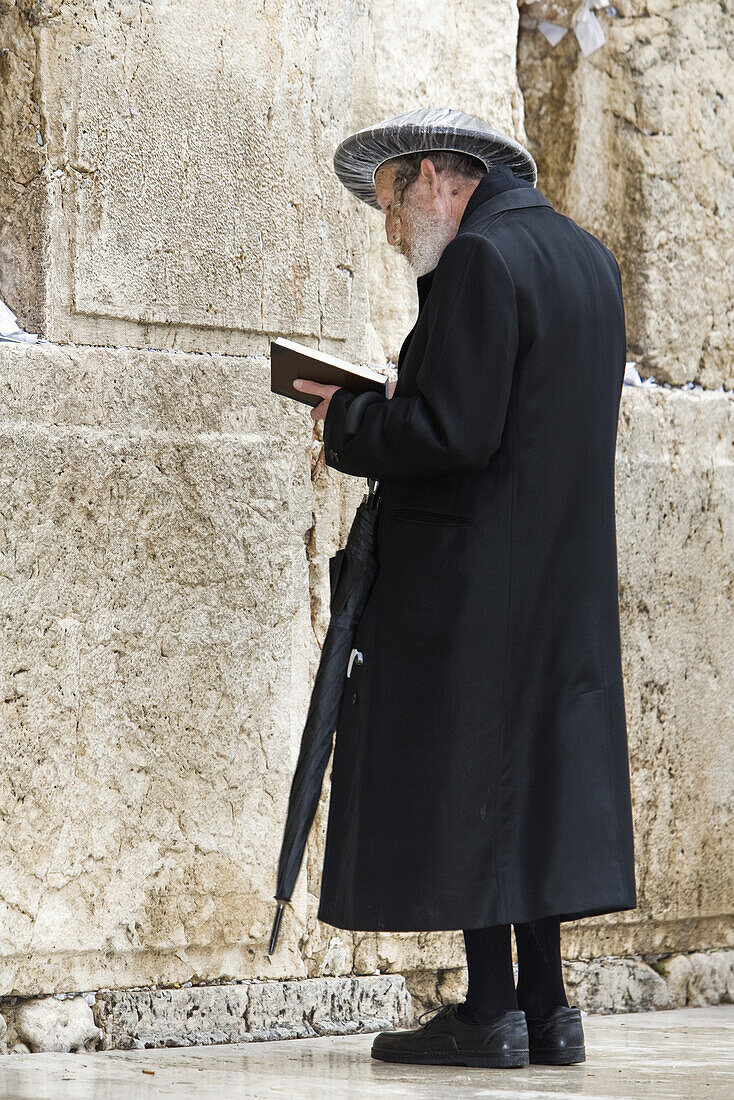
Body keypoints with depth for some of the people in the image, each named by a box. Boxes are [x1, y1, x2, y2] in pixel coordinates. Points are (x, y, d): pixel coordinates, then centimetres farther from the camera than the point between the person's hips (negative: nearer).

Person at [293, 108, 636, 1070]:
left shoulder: (480, 262, -16)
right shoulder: (587, 256, 14)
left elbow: (453, 432, -22)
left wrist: (350, 420, -7)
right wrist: (387, 414, 14)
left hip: (472, 573, -9)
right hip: (564, 570, 9)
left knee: (462, 767, -3)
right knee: (537, 764, 12)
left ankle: (489, 1013, -2)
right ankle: (544, 1008, 13)